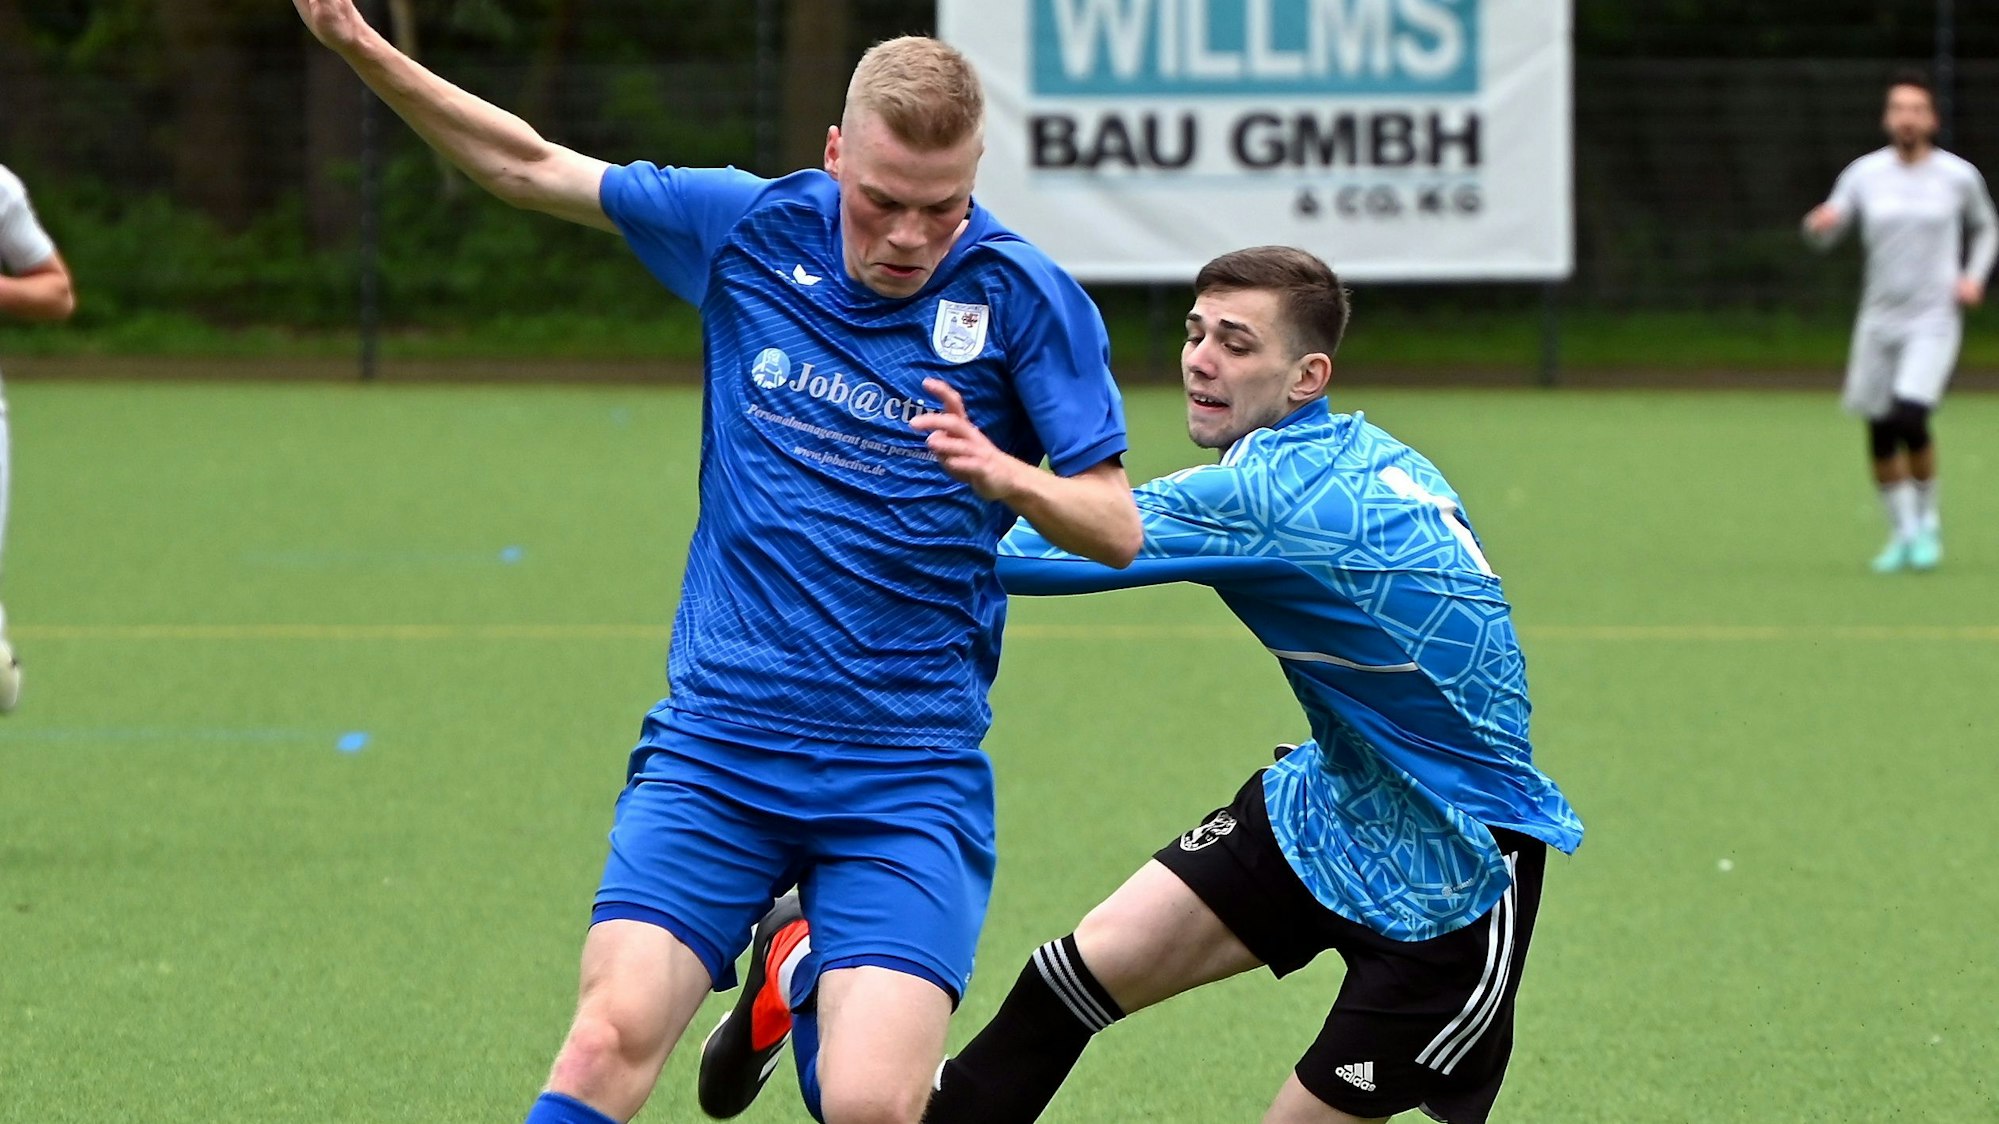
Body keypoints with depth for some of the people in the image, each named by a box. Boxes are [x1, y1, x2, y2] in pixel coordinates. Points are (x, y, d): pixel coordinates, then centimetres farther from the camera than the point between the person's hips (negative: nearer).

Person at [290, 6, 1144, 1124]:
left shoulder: (1024, 297, -5)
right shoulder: (752, 229, 1)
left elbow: (1118, 529, -3)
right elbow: (531, 166, 12)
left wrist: (1007, 475, -23)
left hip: (910, 775, -2)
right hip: (716, 749, 2)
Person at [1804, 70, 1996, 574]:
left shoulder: (1959, 176, -2)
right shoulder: (1864, 173, 1)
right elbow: (1824, 237, -1)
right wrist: (1819, 223, -25)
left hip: (1934, 320, -3)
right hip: (1879, 319, 3)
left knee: (1910, 419, -19)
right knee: (1880, 435, 4)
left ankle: (1927, 522, 3)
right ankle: (1901, 533, 23)